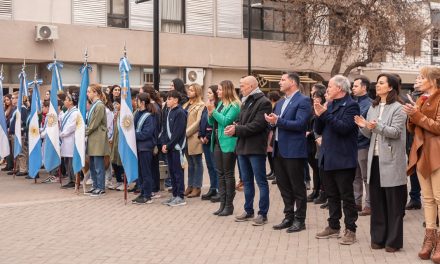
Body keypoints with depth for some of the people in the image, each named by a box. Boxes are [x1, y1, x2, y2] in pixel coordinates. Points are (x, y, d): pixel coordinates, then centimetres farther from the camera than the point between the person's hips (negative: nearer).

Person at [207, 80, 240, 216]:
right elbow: (212, 122, 15)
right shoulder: (220, 104, 13)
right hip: (218, 142, 8)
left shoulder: (234, 105, -10)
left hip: (228, 143, -8)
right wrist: (210, 112, -3)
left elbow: (226, 121, -20)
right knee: (220, 174, 10)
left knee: (228, 174, -1)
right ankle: (222, 203, 17)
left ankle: (229, 205, 7)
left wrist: (213, 110, -16)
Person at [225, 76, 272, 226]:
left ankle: (263, 214, 4)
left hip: (256, 148, -9)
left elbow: (257, 125, -19)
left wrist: (237, 130, -17)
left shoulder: (263, 102, -10)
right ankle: (248, 211, 24)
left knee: (261, 182, -1)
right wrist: (234, 128, -4)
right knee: (246, 181, 14)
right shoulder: (245, 102, 18)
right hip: (243, 147, 9)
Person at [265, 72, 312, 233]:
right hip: (279, 150, 8)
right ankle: (288, 217, 24)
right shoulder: (280, 103, 17)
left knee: (297, 187, 1)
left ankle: (300, 220, 9)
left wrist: (278, 121, -23)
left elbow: (300, 124, -20)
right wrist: (272, 122, -6)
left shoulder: (303, 101, -10)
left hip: (294, 150, -8)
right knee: (283, 185, 14)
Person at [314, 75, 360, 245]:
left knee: (347, 196, -1)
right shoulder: (329, 105, 13)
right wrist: (319, 115, -7)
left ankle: (350, 230, 6)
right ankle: (333, 227, 25)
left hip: (343, 159, -8)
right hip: (328, 158, 8)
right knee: (332, 195, 15)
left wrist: (325, 114, -22)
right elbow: (318, 130, 10)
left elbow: (344, 128, -22)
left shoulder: (350, 106, -9)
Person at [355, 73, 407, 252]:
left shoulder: (397, 108, -5)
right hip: (375, 158, 7)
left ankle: (393, 241, 7)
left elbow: (396, 132, -15)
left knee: (393, 202, 0)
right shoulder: (373, 108, 15)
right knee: (376, 200, 9)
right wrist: (364, 127, -5)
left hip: (391, 161, -6)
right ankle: (378, 238, 18)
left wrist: (378, 127, -28)